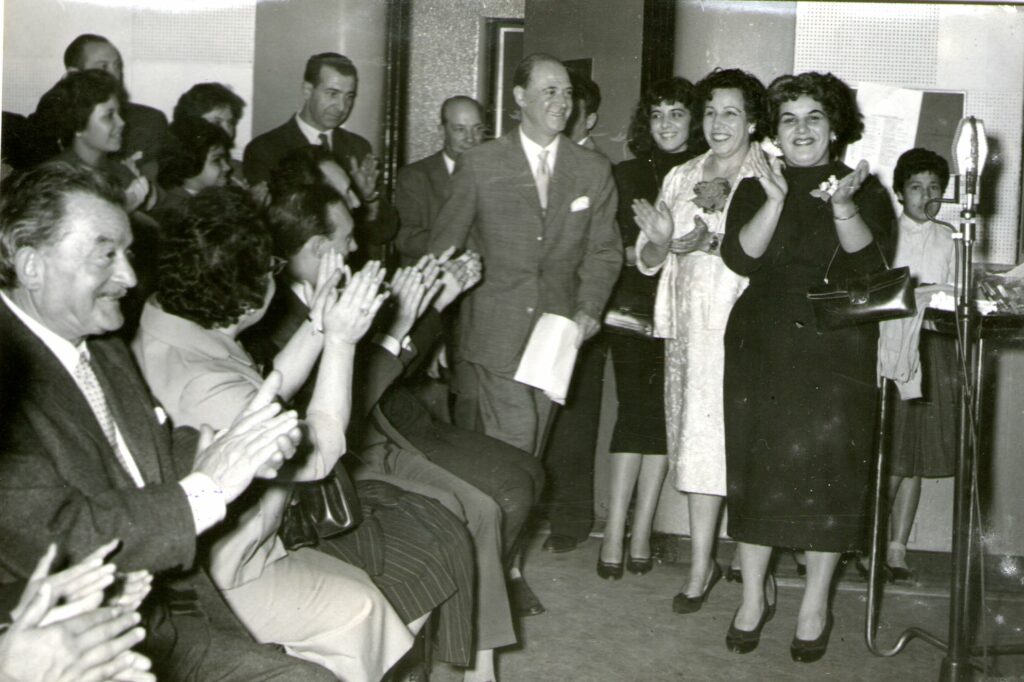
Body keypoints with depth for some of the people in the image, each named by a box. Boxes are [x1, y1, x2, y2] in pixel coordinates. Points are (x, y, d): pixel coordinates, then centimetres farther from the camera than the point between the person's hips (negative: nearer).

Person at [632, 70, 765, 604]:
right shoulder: (680, 178, 14)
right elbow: (648, 261, 12)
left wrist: (710, 243, -21)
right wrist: (662, 239, -9)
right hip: (689, 324, 5)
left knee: (718, 434, -6)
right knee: (695, 437, 6)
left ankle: (699, 570, 3)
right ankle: (702, 563, 15)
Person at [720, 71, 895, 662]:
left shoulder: (865, 189, 7)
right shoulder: (755, 188, 10)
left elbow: (870, 265, -8)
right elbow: (740, 258, -7)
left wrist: (843, 207, -23)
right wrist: (775, 200, -19)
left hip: (837, 349, -1)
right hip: (764, 343, 1)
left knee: (829, 465, -2)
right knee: (756, 460, 2)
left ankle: (816, 603, 12)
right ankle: (755, 593, 18)